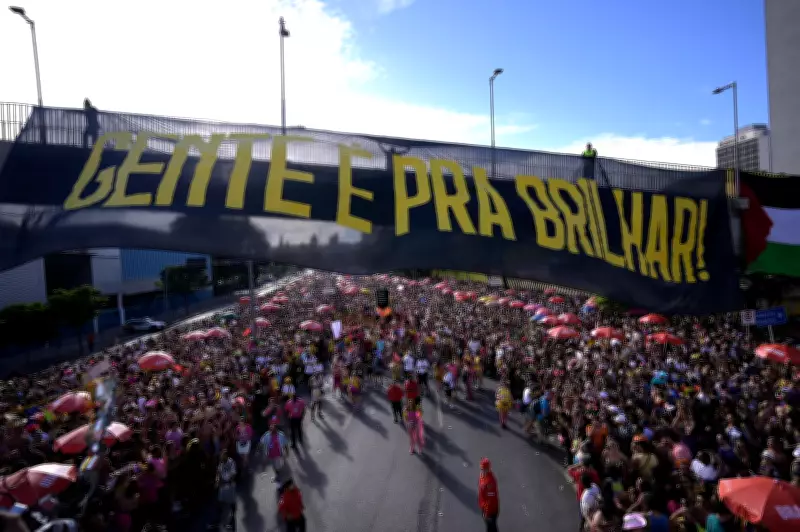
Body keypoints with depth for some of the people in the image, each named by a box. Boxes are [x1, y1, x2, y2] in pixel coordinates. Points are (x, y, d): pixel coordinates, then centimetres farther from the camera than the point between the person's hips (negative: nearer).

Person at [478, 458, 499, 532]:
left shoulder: (490, 481, -35)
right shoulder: (483, 475, -7)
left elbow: (491, 499, -29)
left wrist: (487, 513, -21)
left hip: (490, 510, -8)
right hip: (484, 507, 8)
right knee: (488, 525, 27)